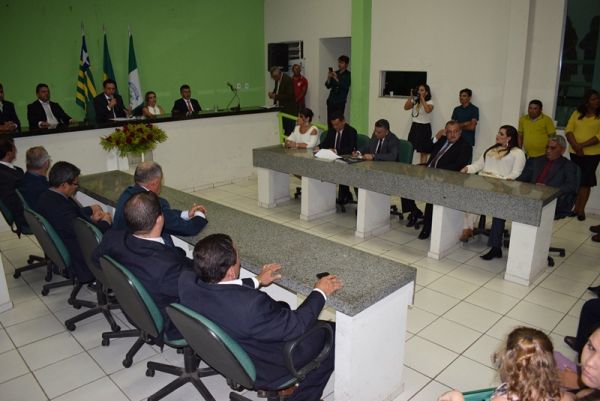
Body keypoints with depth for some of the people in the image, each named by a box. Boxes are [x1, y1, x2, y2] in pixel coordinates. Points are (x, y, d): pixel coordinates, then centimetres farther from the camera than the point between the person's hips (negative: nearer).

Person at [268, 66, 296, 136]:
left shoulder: (287, 80, -17)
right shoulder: (277, 79, 7)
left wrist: (276, 96, -24)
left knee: (289, 131, -5)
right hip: (280, 108, 8)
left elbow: (289, 95, -22)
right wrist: (272, 93, 0)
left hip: (289, 110, -8)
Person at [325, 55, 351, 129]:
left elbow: (345, 87, -15)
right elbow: (328, 86, 9)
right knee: (330, 120, 0)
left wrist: (337, 79, -23)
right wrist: (329, 78, -9)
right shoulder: (335, 73, 12)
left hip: (340, 102, -5)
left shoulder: (348, 75, -1)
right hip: (331, 100, 5)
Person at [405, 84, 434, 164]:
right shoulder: (415, 101, 9)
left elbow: (427, 110, -26)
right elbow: (406, 107, -3)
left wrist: (422, 98, -19)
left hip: (424, 127, -4)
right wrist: (411, 96, -7)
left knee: (424, 152, -1)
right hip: (414, 126, 4)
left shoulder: (429, 102, -4)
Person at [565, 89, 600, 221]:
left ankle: (581, 209, 6)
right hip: (575, 152, 3)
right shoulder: (577, 113, 7)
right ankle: (575, 207, 18)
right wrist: (575, 146, -14)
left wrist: (582, 145, -18)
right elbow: (568, 130, 0)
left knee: (586, 181, 0)